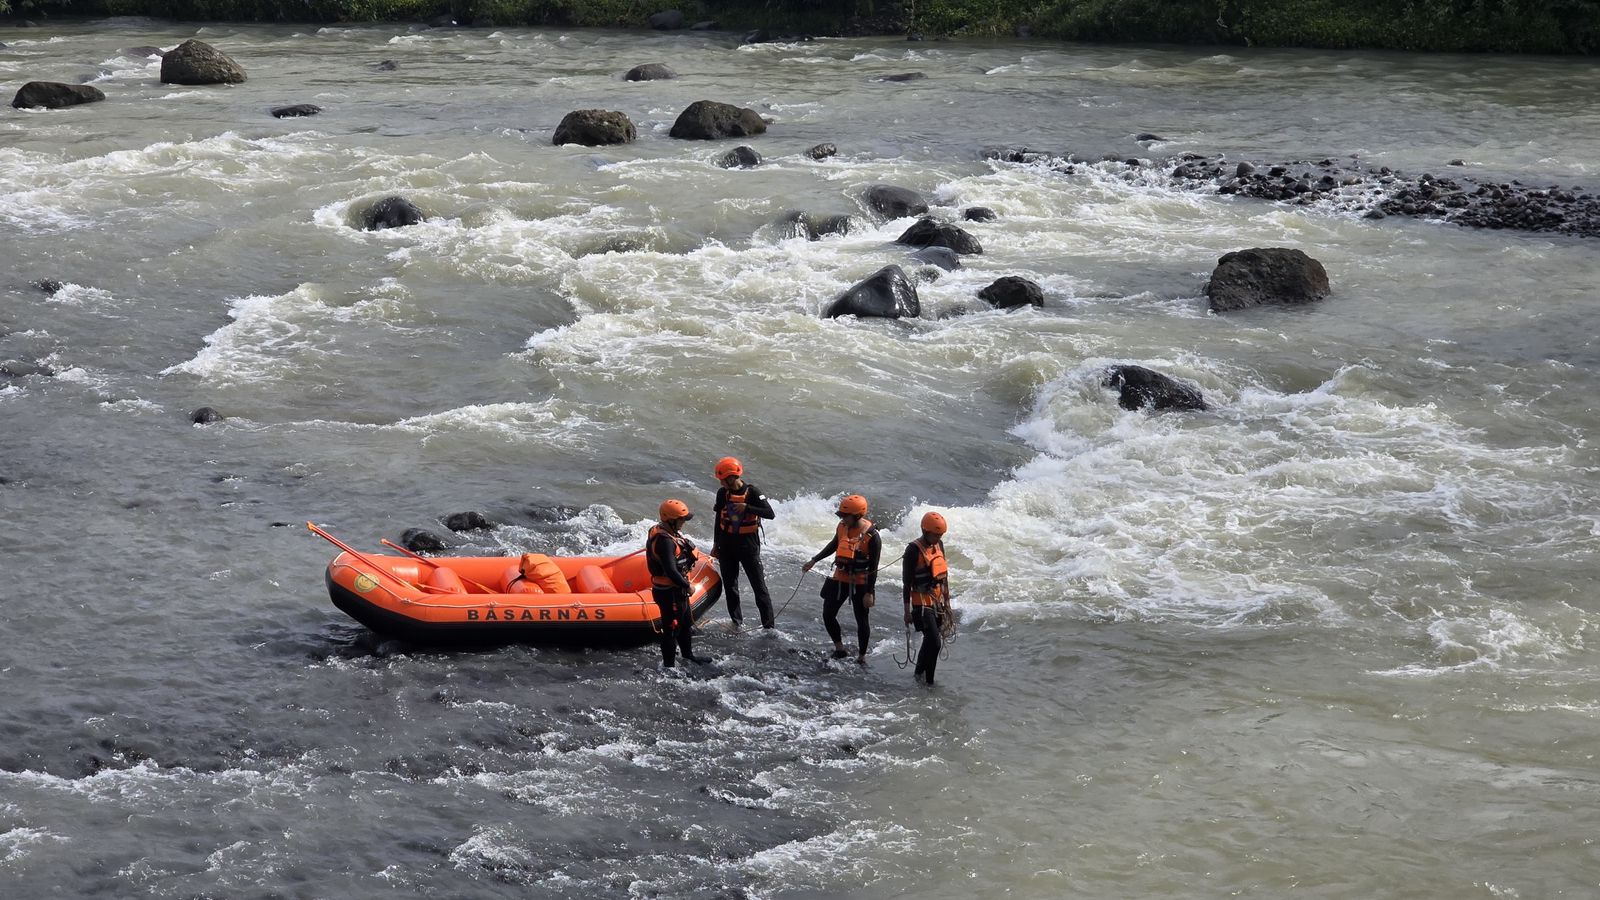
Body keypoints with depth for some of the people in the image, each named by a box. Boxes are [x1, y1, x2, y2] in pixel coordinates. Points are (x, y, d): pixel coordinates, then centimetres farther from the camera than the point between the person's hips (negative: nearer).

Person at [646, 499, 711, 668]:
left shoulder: (664, 532, 6)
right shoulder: (665, 541, -28)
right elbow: (671, 571, -30)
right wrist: (687, 586, -20)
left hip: (677, 589, 11)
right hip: (669, 592, -11)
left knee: (686, 622, 25)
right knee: (671, 628, 1)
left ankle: (688, 655, 42)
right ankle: (668, 665, 11)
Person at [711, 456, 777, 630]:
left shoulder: (751, 492, -12)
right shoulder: (722, 493, 2)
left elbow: (770, 513, -19)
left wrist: (747, 507, -28)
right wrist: (716, 544, 16)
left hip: (748, 545, -5)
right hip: (727, 545, 5)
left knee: (759, 586, -4)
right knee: (730, 585, 11)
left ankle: (769, 626, -3)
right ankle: (736, 622, 23)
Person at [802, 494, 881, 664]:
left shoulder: (871, 536, -20)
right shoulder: (842, 527, -3)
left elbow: (873, 568, -15)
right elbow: (834, 545, 17)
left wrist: (869, 593, -16)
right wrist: (814, 561, 18)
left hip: (860, 583, -6)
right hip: (840, 578, 6)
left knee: (861, 621, 6)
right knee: (828, 615, 4)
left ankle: (861, 657, 20)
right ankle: (839, 649, 20)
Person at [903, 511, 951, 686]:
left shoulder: (939, 545, 6)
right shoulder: (914, 550, -16)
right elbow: (907, 582, -13)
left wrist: (947, 602, 18)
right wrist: (907, 611, -13)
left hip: (938, 601, 7)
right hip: (922, 604, -7)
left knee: (930, 641, 15)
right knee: (934, 643, -12)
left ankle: (919, 673, 31)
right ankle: (928, 681, -4)